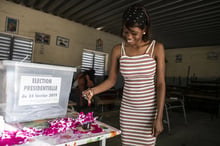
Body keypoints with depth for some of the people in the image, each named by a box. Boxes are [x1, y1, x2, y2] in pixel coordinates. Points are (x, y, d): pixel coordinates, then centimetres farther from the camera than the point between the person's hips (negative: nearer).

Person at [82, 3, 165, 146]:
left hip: (150, 109, -2)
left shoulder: (156, 48, -9)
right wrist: (92, 91, -14)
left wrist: (159, 118, -13)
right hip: (127, 109, 2)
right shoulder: (118, 50, -3)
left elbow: (161, 84, -9)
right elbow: (111, 80, 3)